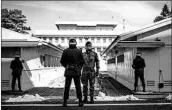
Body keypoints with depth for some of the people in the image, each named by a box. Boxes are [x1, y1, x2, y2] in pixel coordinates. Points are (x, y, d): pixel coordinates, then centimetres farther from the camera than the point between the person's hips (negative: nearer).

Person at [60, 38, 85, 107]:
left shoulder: (65, 51, -3)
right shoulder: (79, 51, -1)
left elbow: (62, 61, 2)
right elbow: (82, 62, 1)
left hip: (68, 71, 0)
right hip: (77, 71, 0)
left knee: (67, 86, 5)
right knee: (78, 86, 6)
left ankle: (65, 102, 7)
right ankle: (80, 101, 8)